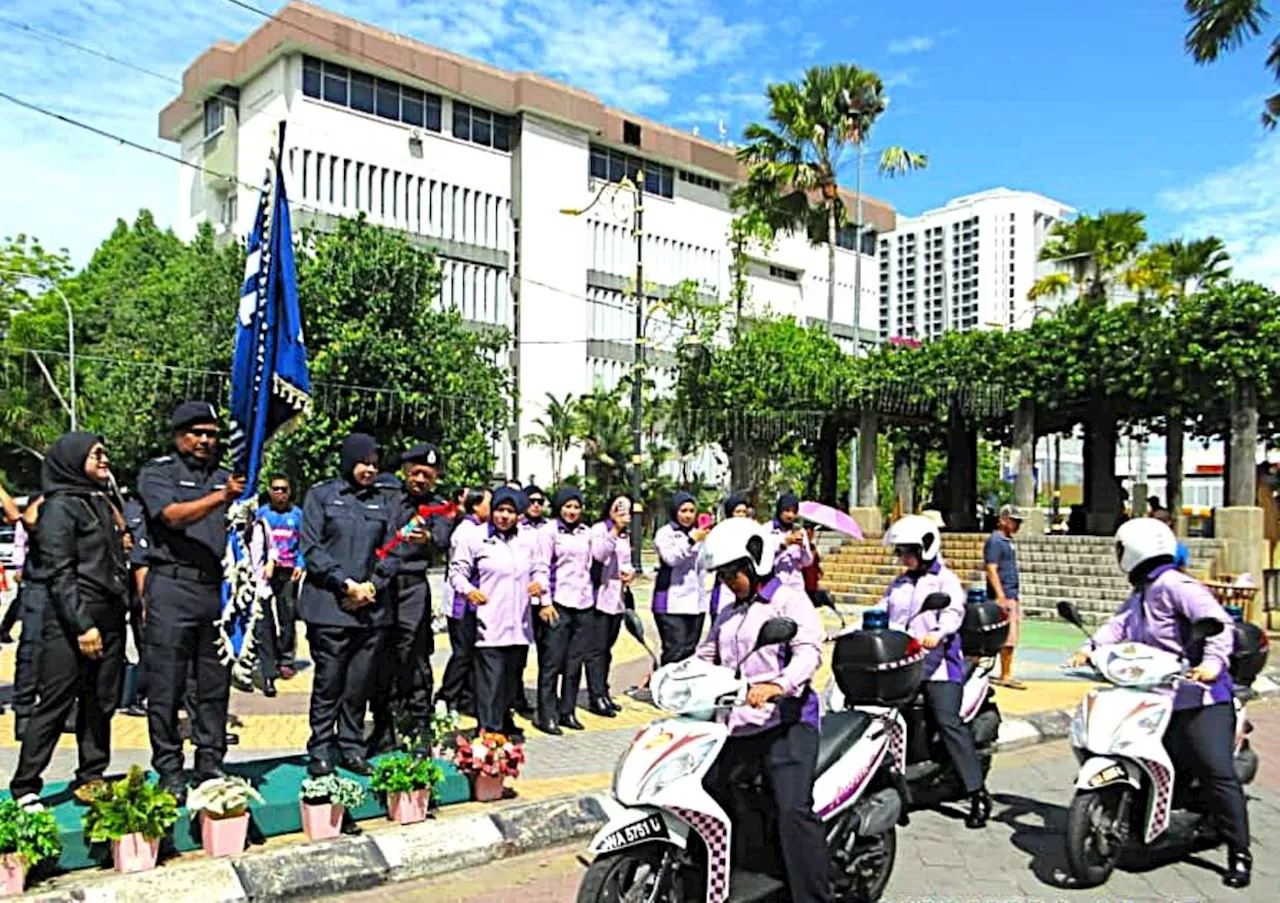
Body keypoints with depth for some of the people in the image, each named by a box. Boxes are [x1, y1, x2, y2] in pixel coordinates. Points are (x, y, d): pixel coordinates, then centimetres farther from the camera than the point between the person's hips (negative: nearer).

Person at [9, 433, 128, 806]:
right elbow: (59, 573, -14)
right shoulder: (60, 507, -6)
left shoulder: (103, 503, 18)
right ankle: (25, 787, 8)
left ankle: (92, 779, 18)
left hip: (109, 621, 7)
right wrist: (82, 626, -18)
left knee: (101, 705, 9)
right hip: (71, 624, -7)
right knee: (53, 705, -2)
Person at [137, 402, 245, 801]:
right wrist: (221, 497, -28)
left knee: (215, 684, 9)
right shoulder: (158, 472, 4)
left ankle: (211, 764, 18)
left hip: (217, 590, 4)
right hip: (172, 590, -4)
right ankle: (169, 770, 10)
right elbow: (173, 515, -14)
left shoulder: (224, 477, 18)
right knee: (167, 686, 1)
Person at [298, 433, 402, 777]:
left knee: (360, 684, 8)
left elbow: (392, 552, 12)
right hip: (329, 607, -3)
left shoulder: (382, 502, 13)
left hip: (373, 608, 4)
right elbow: (311, 548, -4)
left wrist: (372, 586, -4)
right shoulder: (321, 495, 3)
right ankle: (320, 752, 11)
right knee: (328, 683, 0)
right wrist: (346, 584, -11)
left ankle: (351, 748, 19)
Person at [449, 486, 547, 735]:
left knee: (512, 678, 16)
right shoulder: (475, 537, -1)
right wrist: (468, 590, -19)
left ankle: (505, 723, 34)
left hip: (519, 624, 5)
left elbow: (540, 569, 17)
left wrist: (540, 583, -6)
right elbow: (457, 571, 0)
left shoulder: (530, 539, 12)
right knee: (490, 681, -11)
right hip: (488, 626, -5)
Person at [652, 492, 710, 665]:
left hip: (696, 602, 6)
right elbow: (671, 558, -17)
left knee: (690, 651, 6)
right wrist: (692, 541, -24)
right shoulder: (665, 533, -1)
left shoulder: (697, 533, 19)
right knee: (675, 652, -13)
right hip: (672, 603, -6)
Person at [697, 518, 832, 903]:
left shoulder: (790, 601, -1)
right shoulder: (727, 615, 23)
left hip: (786, 723, -7)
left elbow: (809, 651, -16)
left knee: (794, 810, -20)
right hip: (736, 728, 7)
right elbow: (705, 658, 24)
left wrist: (776, 686, -33)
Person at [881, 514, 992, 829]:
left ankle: (978, 793, -10)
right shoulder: (897, 586, 23)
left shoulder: (946, 579, 4)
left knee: (948, 721, -16)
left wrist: (938, 633, -32)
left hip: (936, 659, -6)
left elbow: (954, 612, -12)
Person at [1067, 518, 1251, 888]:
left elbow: (1219, 621, -22)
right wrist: (1089, 648, -9)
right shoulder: (1140, 595, 18)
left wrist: (1213, 662, -35)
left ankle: (1240, 853, 0)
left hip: (1198, 697, -10)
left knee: (1217, 772, -9)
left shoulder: (1174, 586, -13)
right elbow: (1118, 624, 8)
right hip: (1156, 697, 10)